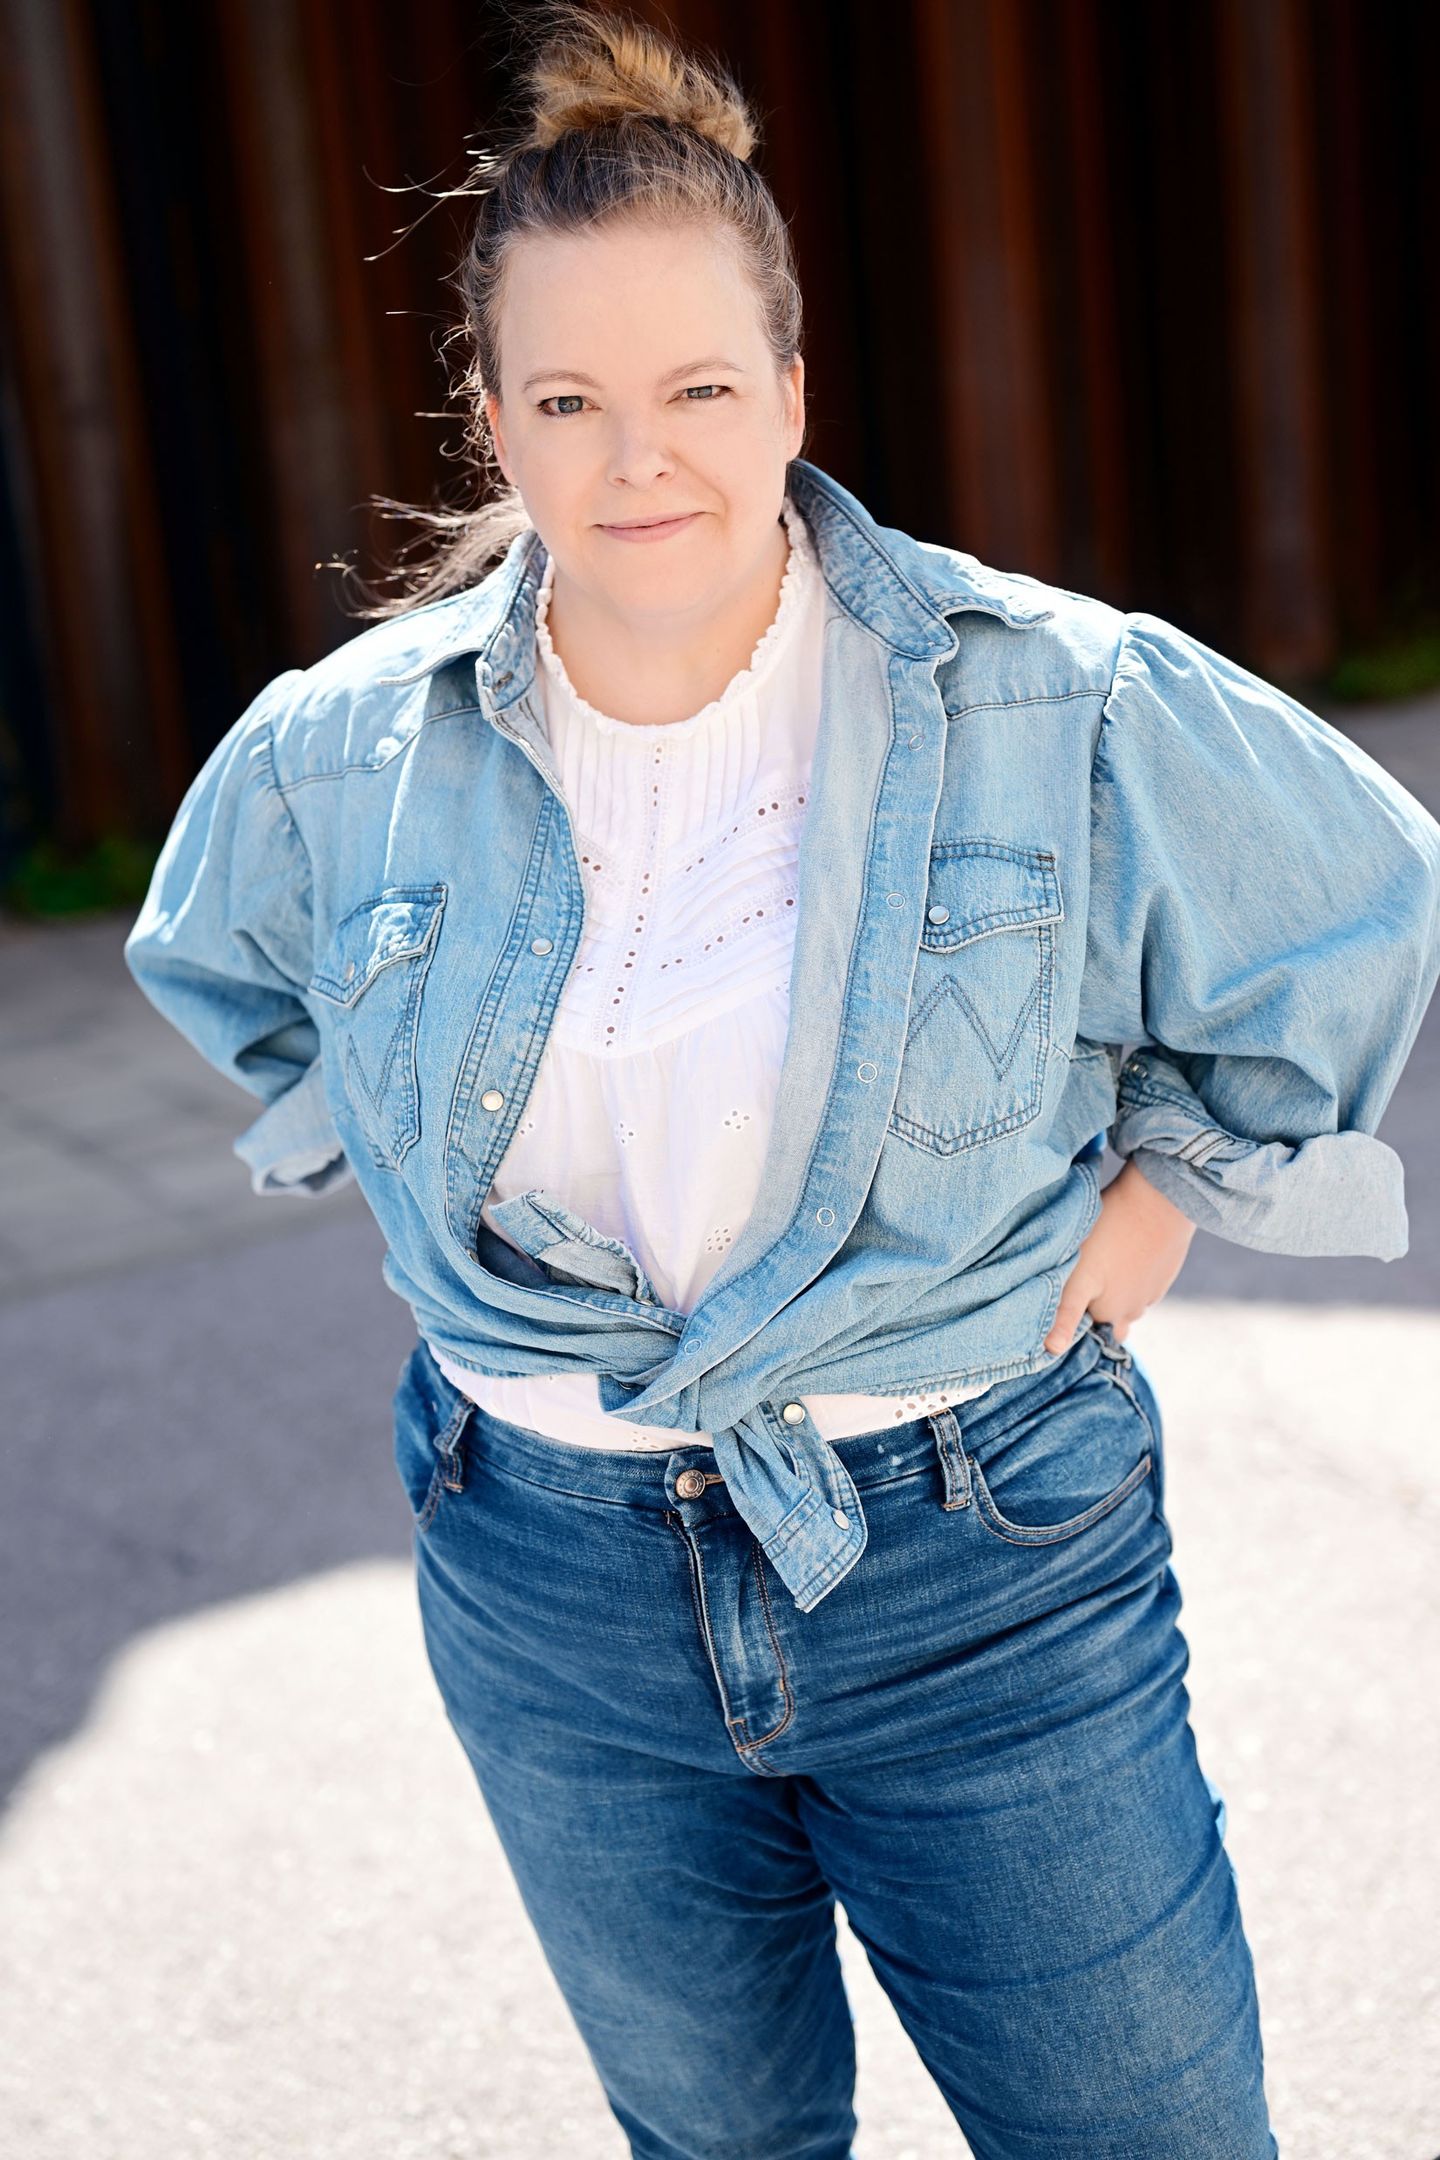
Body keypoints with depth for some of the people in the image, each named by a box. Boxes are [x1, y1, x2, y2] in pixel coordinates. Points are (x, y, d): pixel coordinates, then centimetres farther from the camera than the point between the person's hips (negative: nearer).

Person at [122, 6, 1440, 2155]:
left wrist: (1174, 1180, 2)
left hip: (986, 1573, -2)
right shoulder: (340, 751, -4)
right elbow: (217, 962, 19)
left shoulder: (1056, 701, -12)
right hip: (555, 1590, 3)